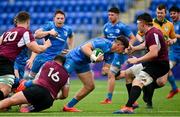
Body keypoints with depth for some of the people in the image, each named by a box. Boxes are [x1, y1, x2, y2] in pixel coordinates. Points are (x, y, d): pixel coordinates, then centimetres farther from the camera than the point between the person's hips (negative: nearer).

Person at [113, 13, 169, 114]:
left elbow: (154, 53, -33)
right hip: (151, 63, 11)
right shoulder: (149, 33, 11)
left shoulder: (153, 34, -22)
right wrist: (134, 48, 39)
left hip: (159, 65, -11)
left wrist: (137, 60, -29)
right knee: (128, 73, 22)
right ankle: (132, 102, 24)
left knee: (137, 82, -29)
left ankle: (128, 108, -41)